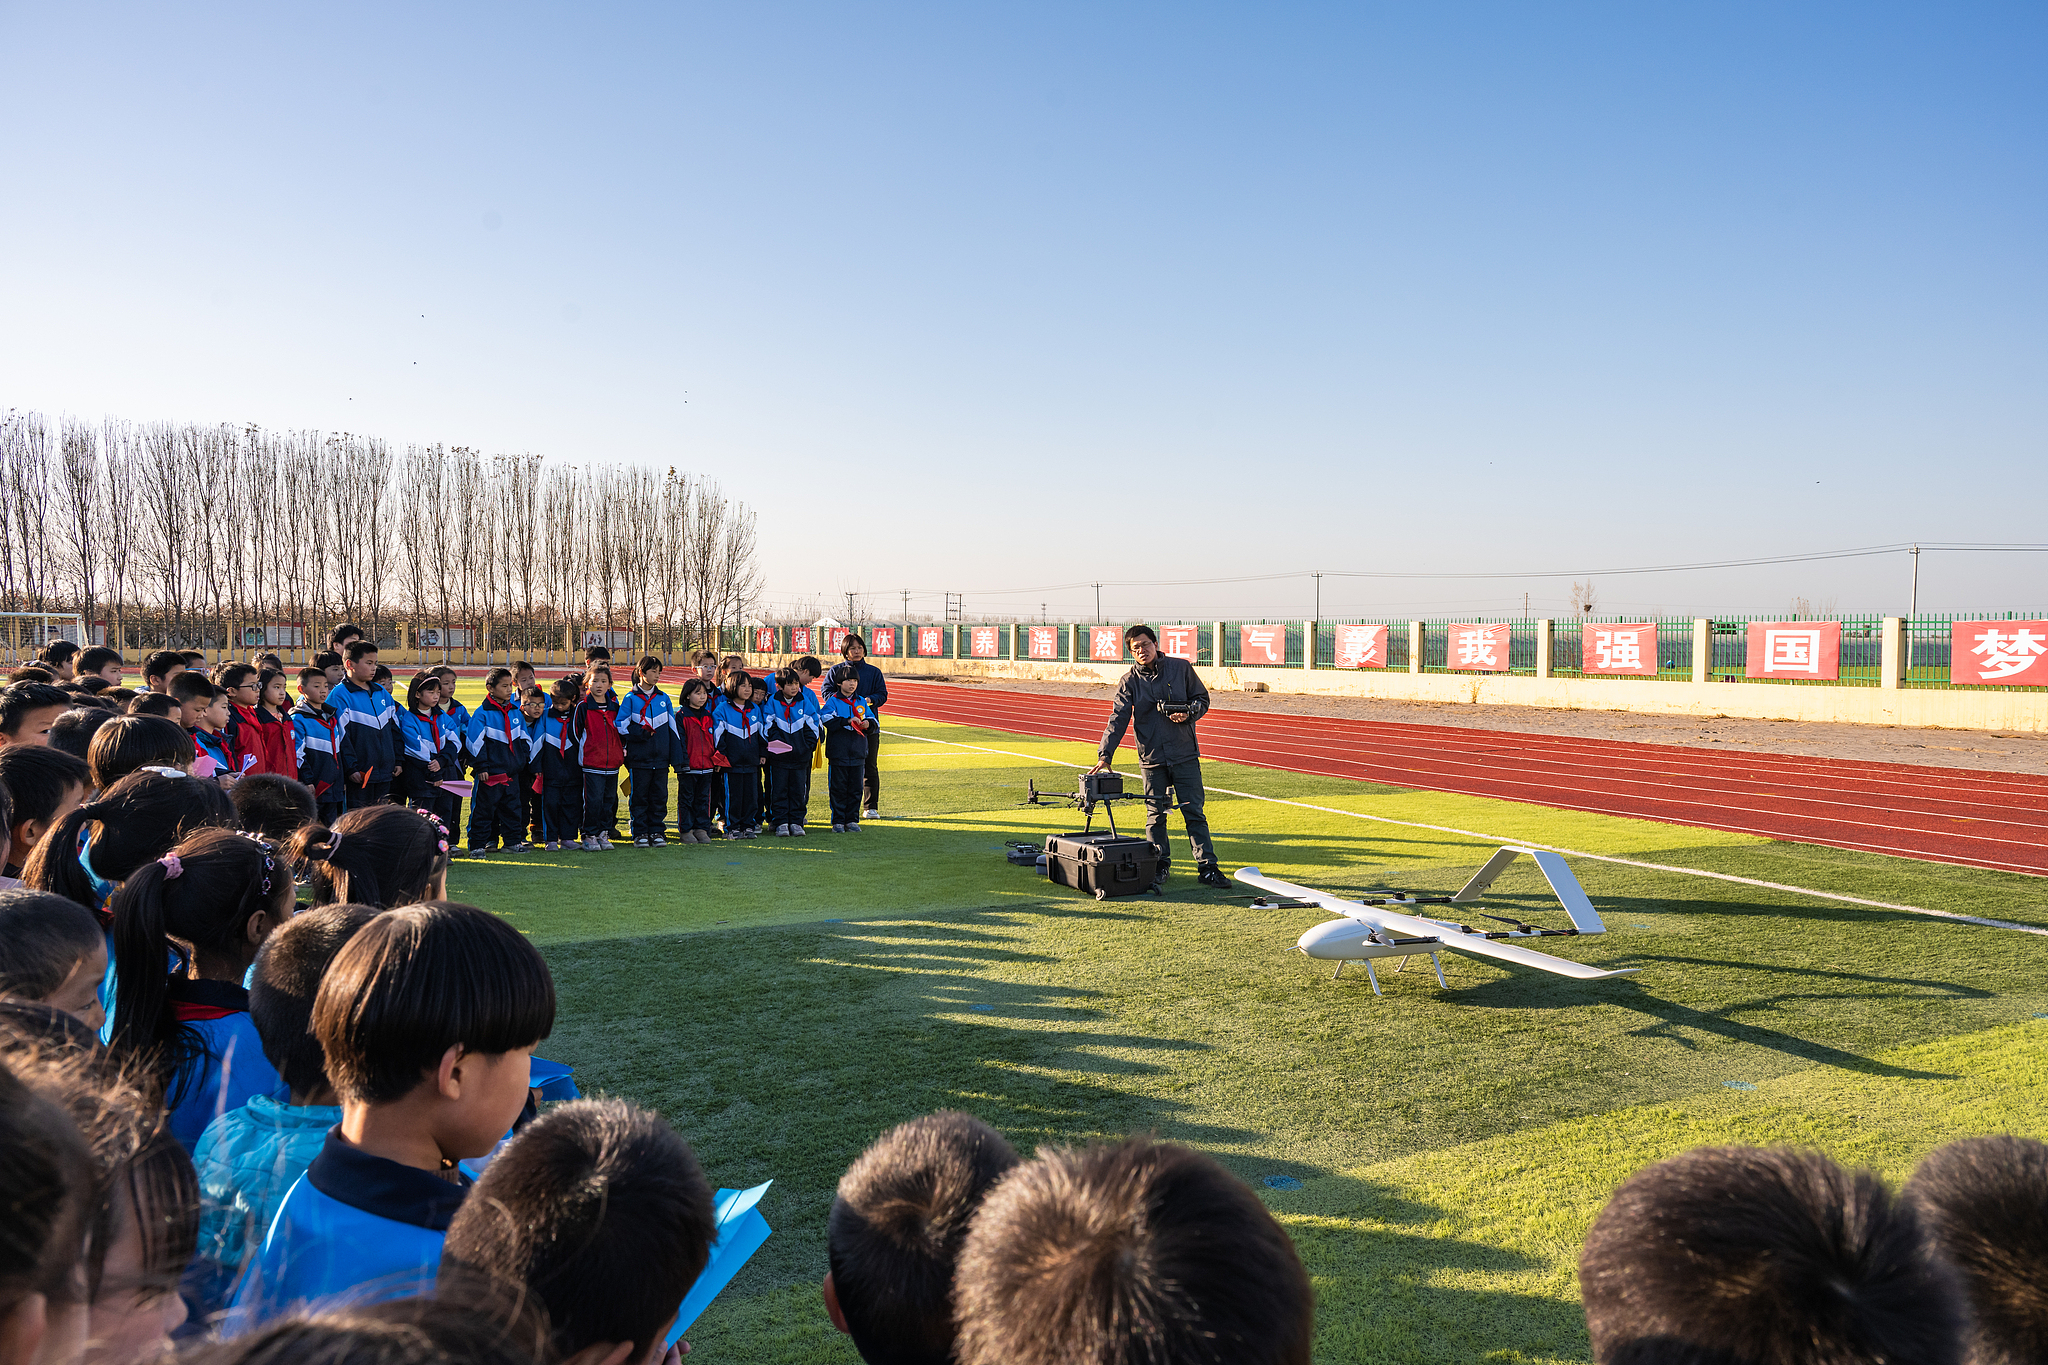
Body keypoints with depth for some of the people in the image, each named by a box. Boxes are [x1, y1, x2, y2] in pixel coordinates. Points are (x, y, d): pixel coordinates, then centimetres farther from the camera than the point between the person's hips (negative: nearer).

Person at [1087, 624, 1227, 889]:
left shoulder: (1181, 668, 3)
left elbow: (1202, 698, 10)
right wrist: (1105, 754, -15)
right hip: (1151, 758, 1)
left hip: (1185, 755, -1)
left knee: (1194, 812, -2)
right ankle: (1160, 865, 18)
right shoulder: (1129, 681, 2)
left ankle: (1207, 867, 2)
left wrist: (1188, 713, -12)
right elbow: (1118, 719, -5)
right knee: (1155, 815, 5)